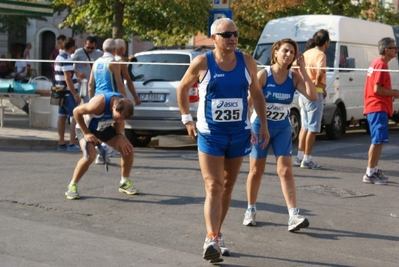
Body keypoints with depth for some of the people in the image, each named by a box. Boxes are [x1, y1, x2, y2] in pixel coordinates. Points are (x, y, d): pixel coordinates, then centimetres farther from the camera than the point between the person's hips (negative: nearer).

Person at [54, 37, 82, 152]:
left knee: (62, 117, 11)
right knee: (75, 117, -7)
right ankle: (72, 144, -10)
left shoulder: (59, 57, 13)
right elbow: (68, 79, -21)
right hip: (68, 93, -10)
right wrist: (75, 94, -20)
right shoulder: (66, 59, -18)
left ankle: (61, 143, 14)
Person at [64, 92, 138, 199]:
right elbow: (76, 111, -27)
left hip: (105, 128, 6)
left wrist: (119, 136, -17)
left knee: (129, 150, -2)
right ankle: (72, 186, -14)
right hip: (86, 128, -6)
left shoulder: (124, 105, -21)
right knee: (90, 155, -30)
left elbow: (119, 122, 1)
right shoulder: (99, 104, -40)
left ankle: (124, 183, 18)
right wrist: (86, 133, -25)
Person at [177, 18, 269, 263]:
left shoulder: (247, 62, -2)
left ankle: (217, 235, 29)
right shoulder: (202, 63, -9)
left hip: (239, 133, 4)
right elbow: (182, 88, 6)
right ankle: (211, 240, -21)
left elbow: (257, 94, 10)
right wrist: (187, 119, 2)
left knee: (228, 187, 14)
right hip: (210, 133, -3)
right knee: (213, 187, -14)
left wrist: (264, 125, 5)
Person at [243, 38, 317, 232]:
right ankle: (251, 210, 25)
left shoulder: (294, 77, -4)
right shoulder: (264, 74, -12)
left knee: (285, 170, -7)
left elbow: (313, 96, -16)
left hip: (282, 128, 2)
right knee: (256, 171, 7)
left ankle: (293, 216, -12)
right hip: (260, 126, -2)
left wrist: (303, 70, -17)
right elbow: (249, 100, -13)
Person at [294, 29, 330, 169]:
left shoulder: (307, 53, 11)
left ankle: (300, 156, 20)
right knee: (313, 128, -2)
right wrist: (321, 86, -13)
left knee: (305, 126, 18)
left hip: (303, 93, 8)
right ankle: (307, 159, -1)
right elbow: (320, 73, -30)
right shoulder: (320, 55, -13)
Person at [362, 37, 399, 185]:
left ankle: (374, 170, 24)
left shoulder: (378, 63, 16)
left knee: (379, 140, 16)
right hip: (378, 108, -11)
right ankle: (370, 174, -11)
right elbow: (377, 89, -21)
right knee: (378, 140, -11)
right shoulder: (381, 65, -15)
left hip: (379, 107, 11)